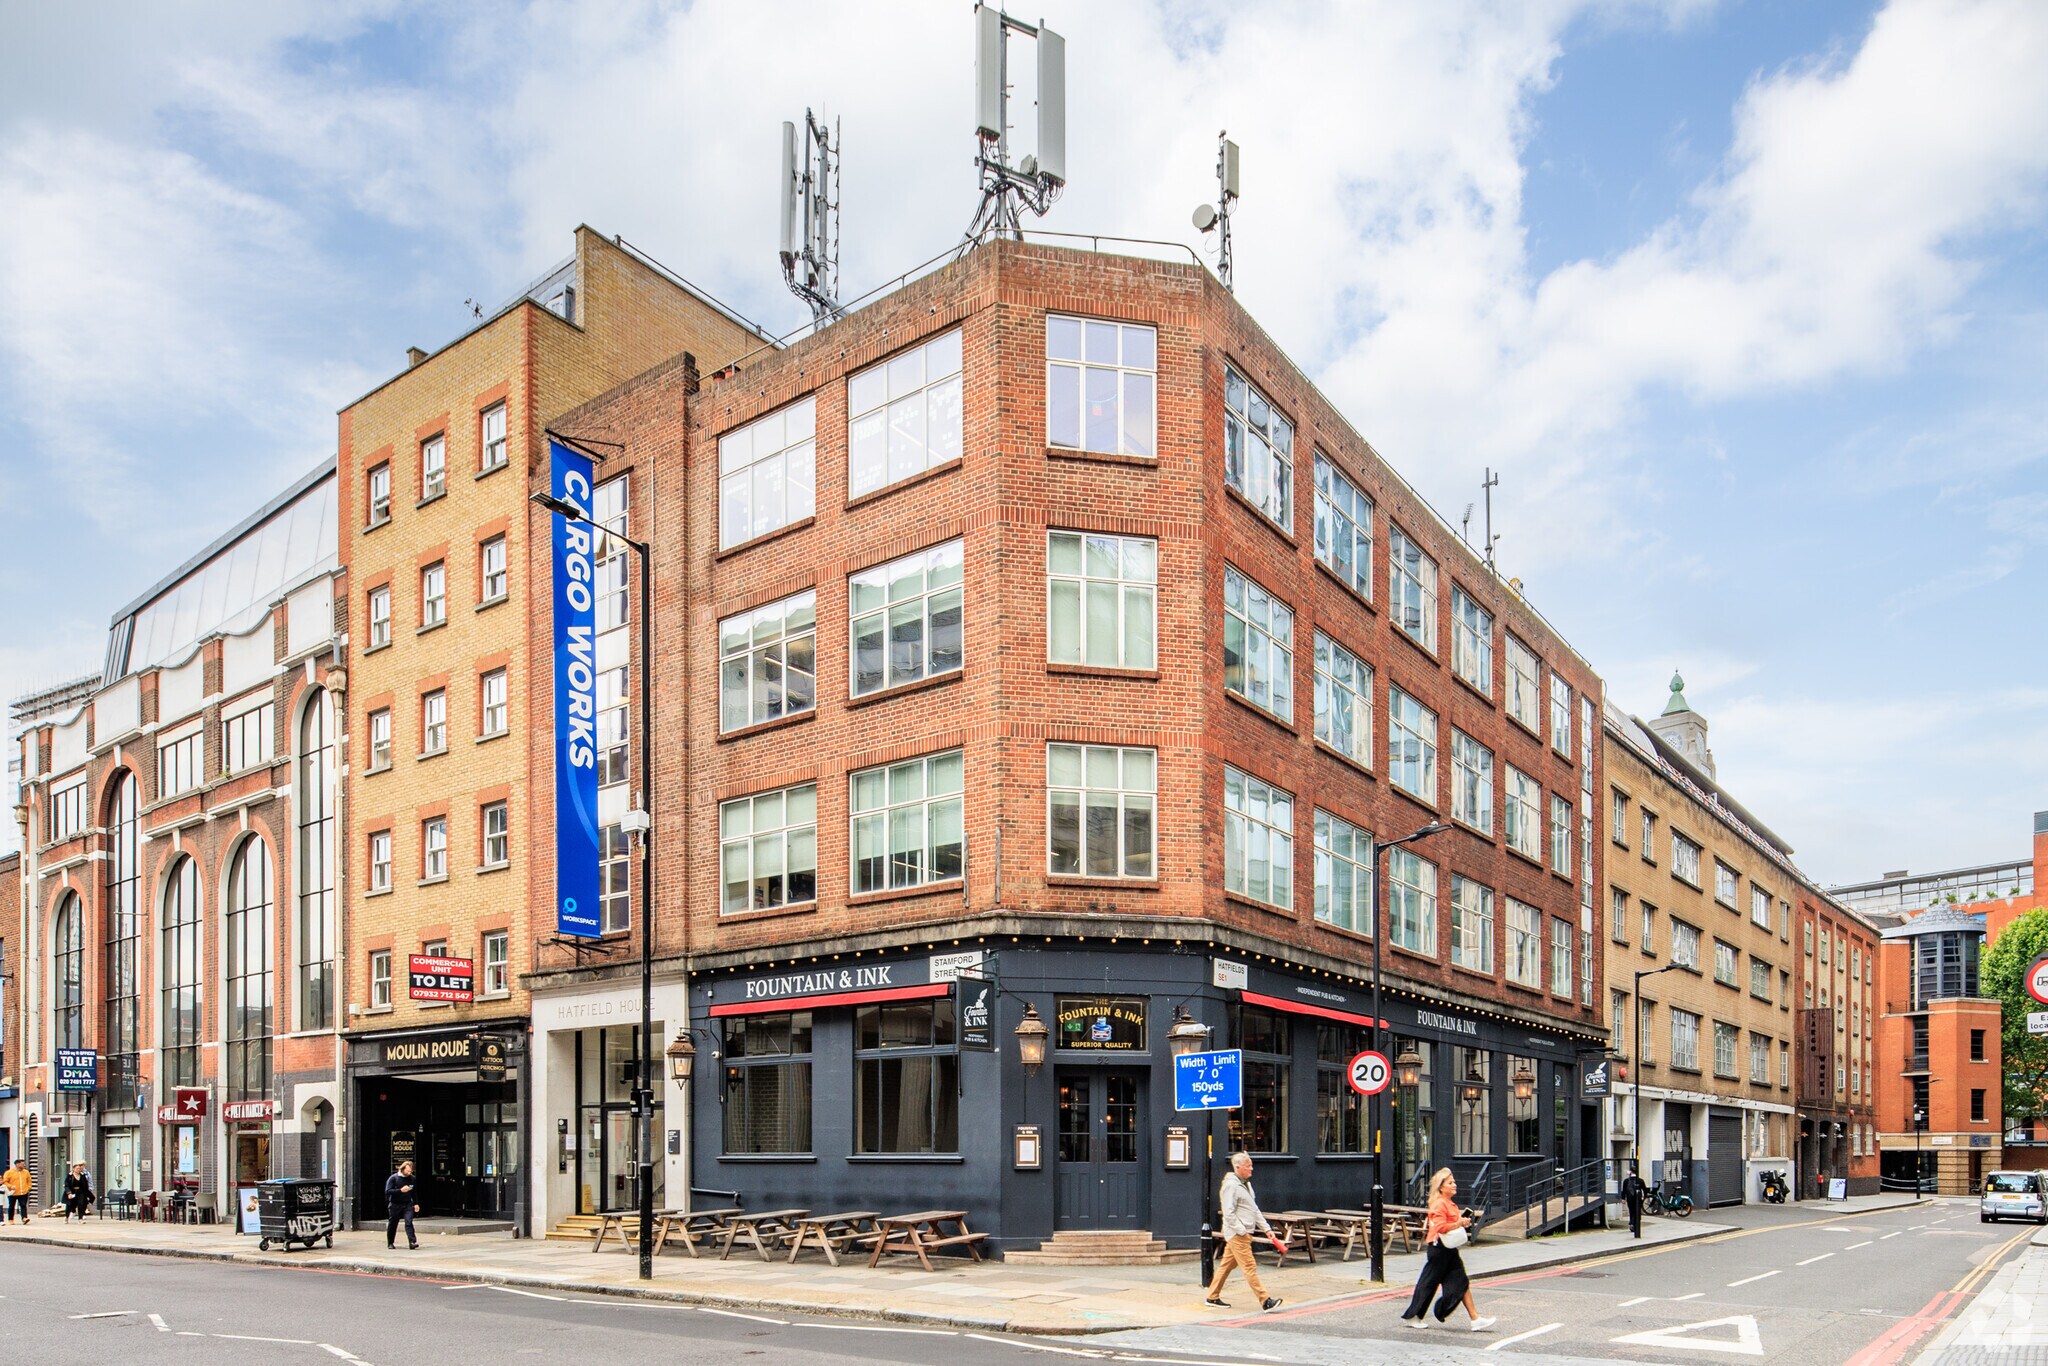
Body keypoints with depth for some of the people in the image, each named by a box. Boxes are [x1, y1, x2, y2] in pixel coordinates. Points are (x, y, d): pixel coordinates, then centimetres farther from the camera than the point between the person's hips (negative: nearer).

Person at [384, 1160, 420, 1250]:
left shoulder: (411, 1178, 6)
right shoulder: (393, 1178, -7)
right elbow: (387, 1191, -14)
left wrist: (416, 1203, 13)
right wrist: (400, 1190, -22)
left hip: (407, 1204, 2)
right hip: (395, 1204, -2)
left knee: (409, 1222, -13)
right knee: (392, 1224, 9)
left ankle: (412, 1242, -20)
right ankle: (390, 1243, 28)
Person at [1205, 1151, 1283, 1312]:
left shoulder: (1245, 1183, 17)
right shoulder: (1231, 1185, -14)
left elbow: (1254, 1209, 21)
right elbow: (1229, 1213, -18)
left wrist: (1266, 1228, 15)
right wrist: (1242, 1232, -19)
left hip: (1242, 1233, 10)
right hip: (1237, 1234, -10)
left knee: (1226, 1265, 14)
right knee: (1249, 1267, -8)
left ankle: (1213, 1297, 21)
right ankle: (1265, 1301, -10)